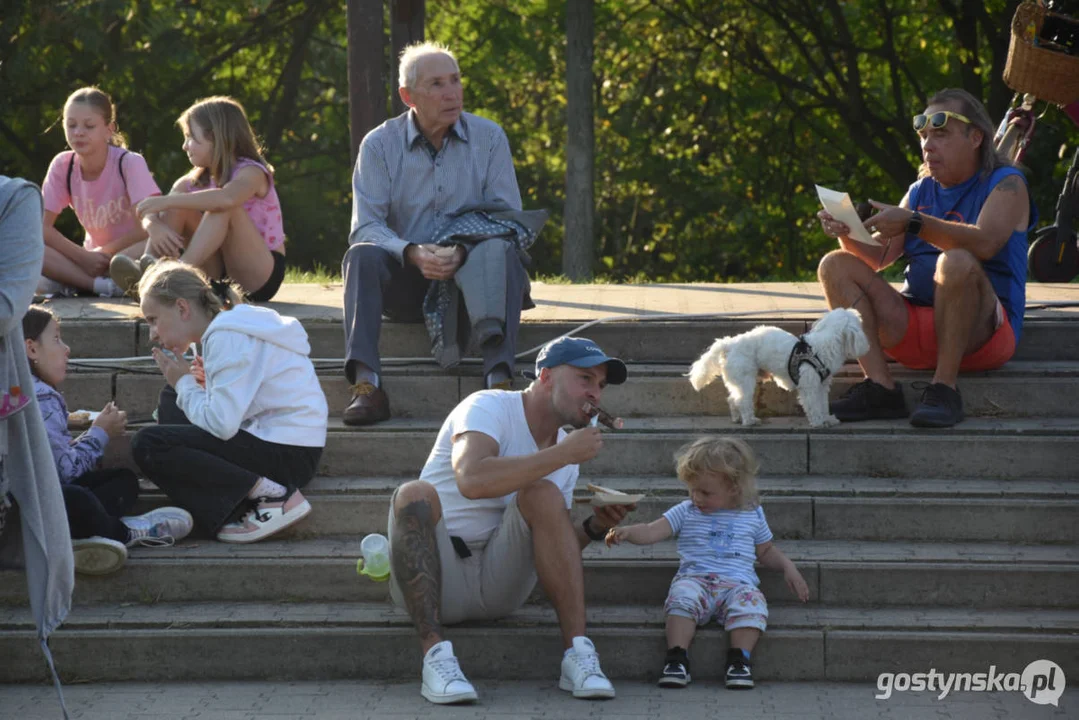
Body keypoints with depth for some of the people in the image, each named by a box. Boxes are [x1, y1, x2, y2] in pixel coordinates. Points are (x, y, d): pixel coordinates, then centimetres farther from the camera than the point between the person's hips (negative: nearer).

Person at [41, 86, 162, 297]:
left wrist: (102, 254, -15)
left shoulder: (130, 163, -15)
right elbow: (42, 226, -7)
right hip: (92, 256, 4)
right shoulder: (62, 165, -5)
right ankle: (104, 285, -31)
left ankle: (73, 281, -27)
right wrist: (83, 257, -19)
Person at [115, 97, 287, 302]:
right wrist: (155, 227, -27)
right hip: (219, 274, 6)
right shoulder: (196, 181, 10)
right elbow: (148, 215, -3)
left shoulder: (251, 173, -12)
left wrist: (166, 201, -33)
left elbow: (227, 198, -36)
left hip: (263, 275, -6)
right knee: (178, 207, -7)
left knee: (224, 208, -28)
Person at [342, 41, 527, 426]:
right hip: (406, 284, 0)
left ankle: (499, 381, -43)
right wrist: (412, 253, -28)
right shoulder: (380, 145, 1)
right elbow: (366, 227, -7)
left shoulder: (489, 138, 2)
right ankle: (366, 386, -41)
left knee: (504, 253, -31)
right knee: (362, 255, -29)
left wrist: (464, 250, -24)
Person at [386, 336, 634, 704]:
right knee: (415, 494, -33)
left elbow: (555, 547, 17)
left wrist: (594, 527, -5)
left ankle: (577, 654, -26)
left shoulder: (565, 446, 12)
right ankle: (435, 654, -40)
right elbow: (471, 479, -31)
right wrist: (562, 454, -26)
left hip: (497, 584, 5)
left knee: (543, 494, -19)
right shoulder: (489, 407, -9)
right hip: (429, 576, -5)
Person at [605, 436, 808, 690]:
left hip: (737, 583, 0)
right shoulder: (686, 512, 14)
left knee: (751, 602, -34)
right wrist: (626, 532, -15)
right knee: (683, 595, -35)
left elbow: (766, 551, 29)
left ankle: (739, 660, -34)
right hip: (695, 579, 0)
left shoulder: (752, 515, 17)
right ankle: (676, 659, -38)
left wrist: (788, 567, 12)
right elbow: (652, 531, 3)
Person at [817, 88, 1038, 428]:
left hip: (978, 333, -6)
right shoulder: (921, 191, 20)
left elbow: (986, 242, -21)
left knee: (957, 261, -35)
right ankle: (880, 387, -25)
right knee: (836, 265, -8)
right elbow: (877, 257, 13)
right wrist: (847, 233, -9)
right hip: (916, 329, 6)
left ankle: (944, 388, -28)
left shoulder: (1006, 184, 1)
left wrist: (913, 223, -28)